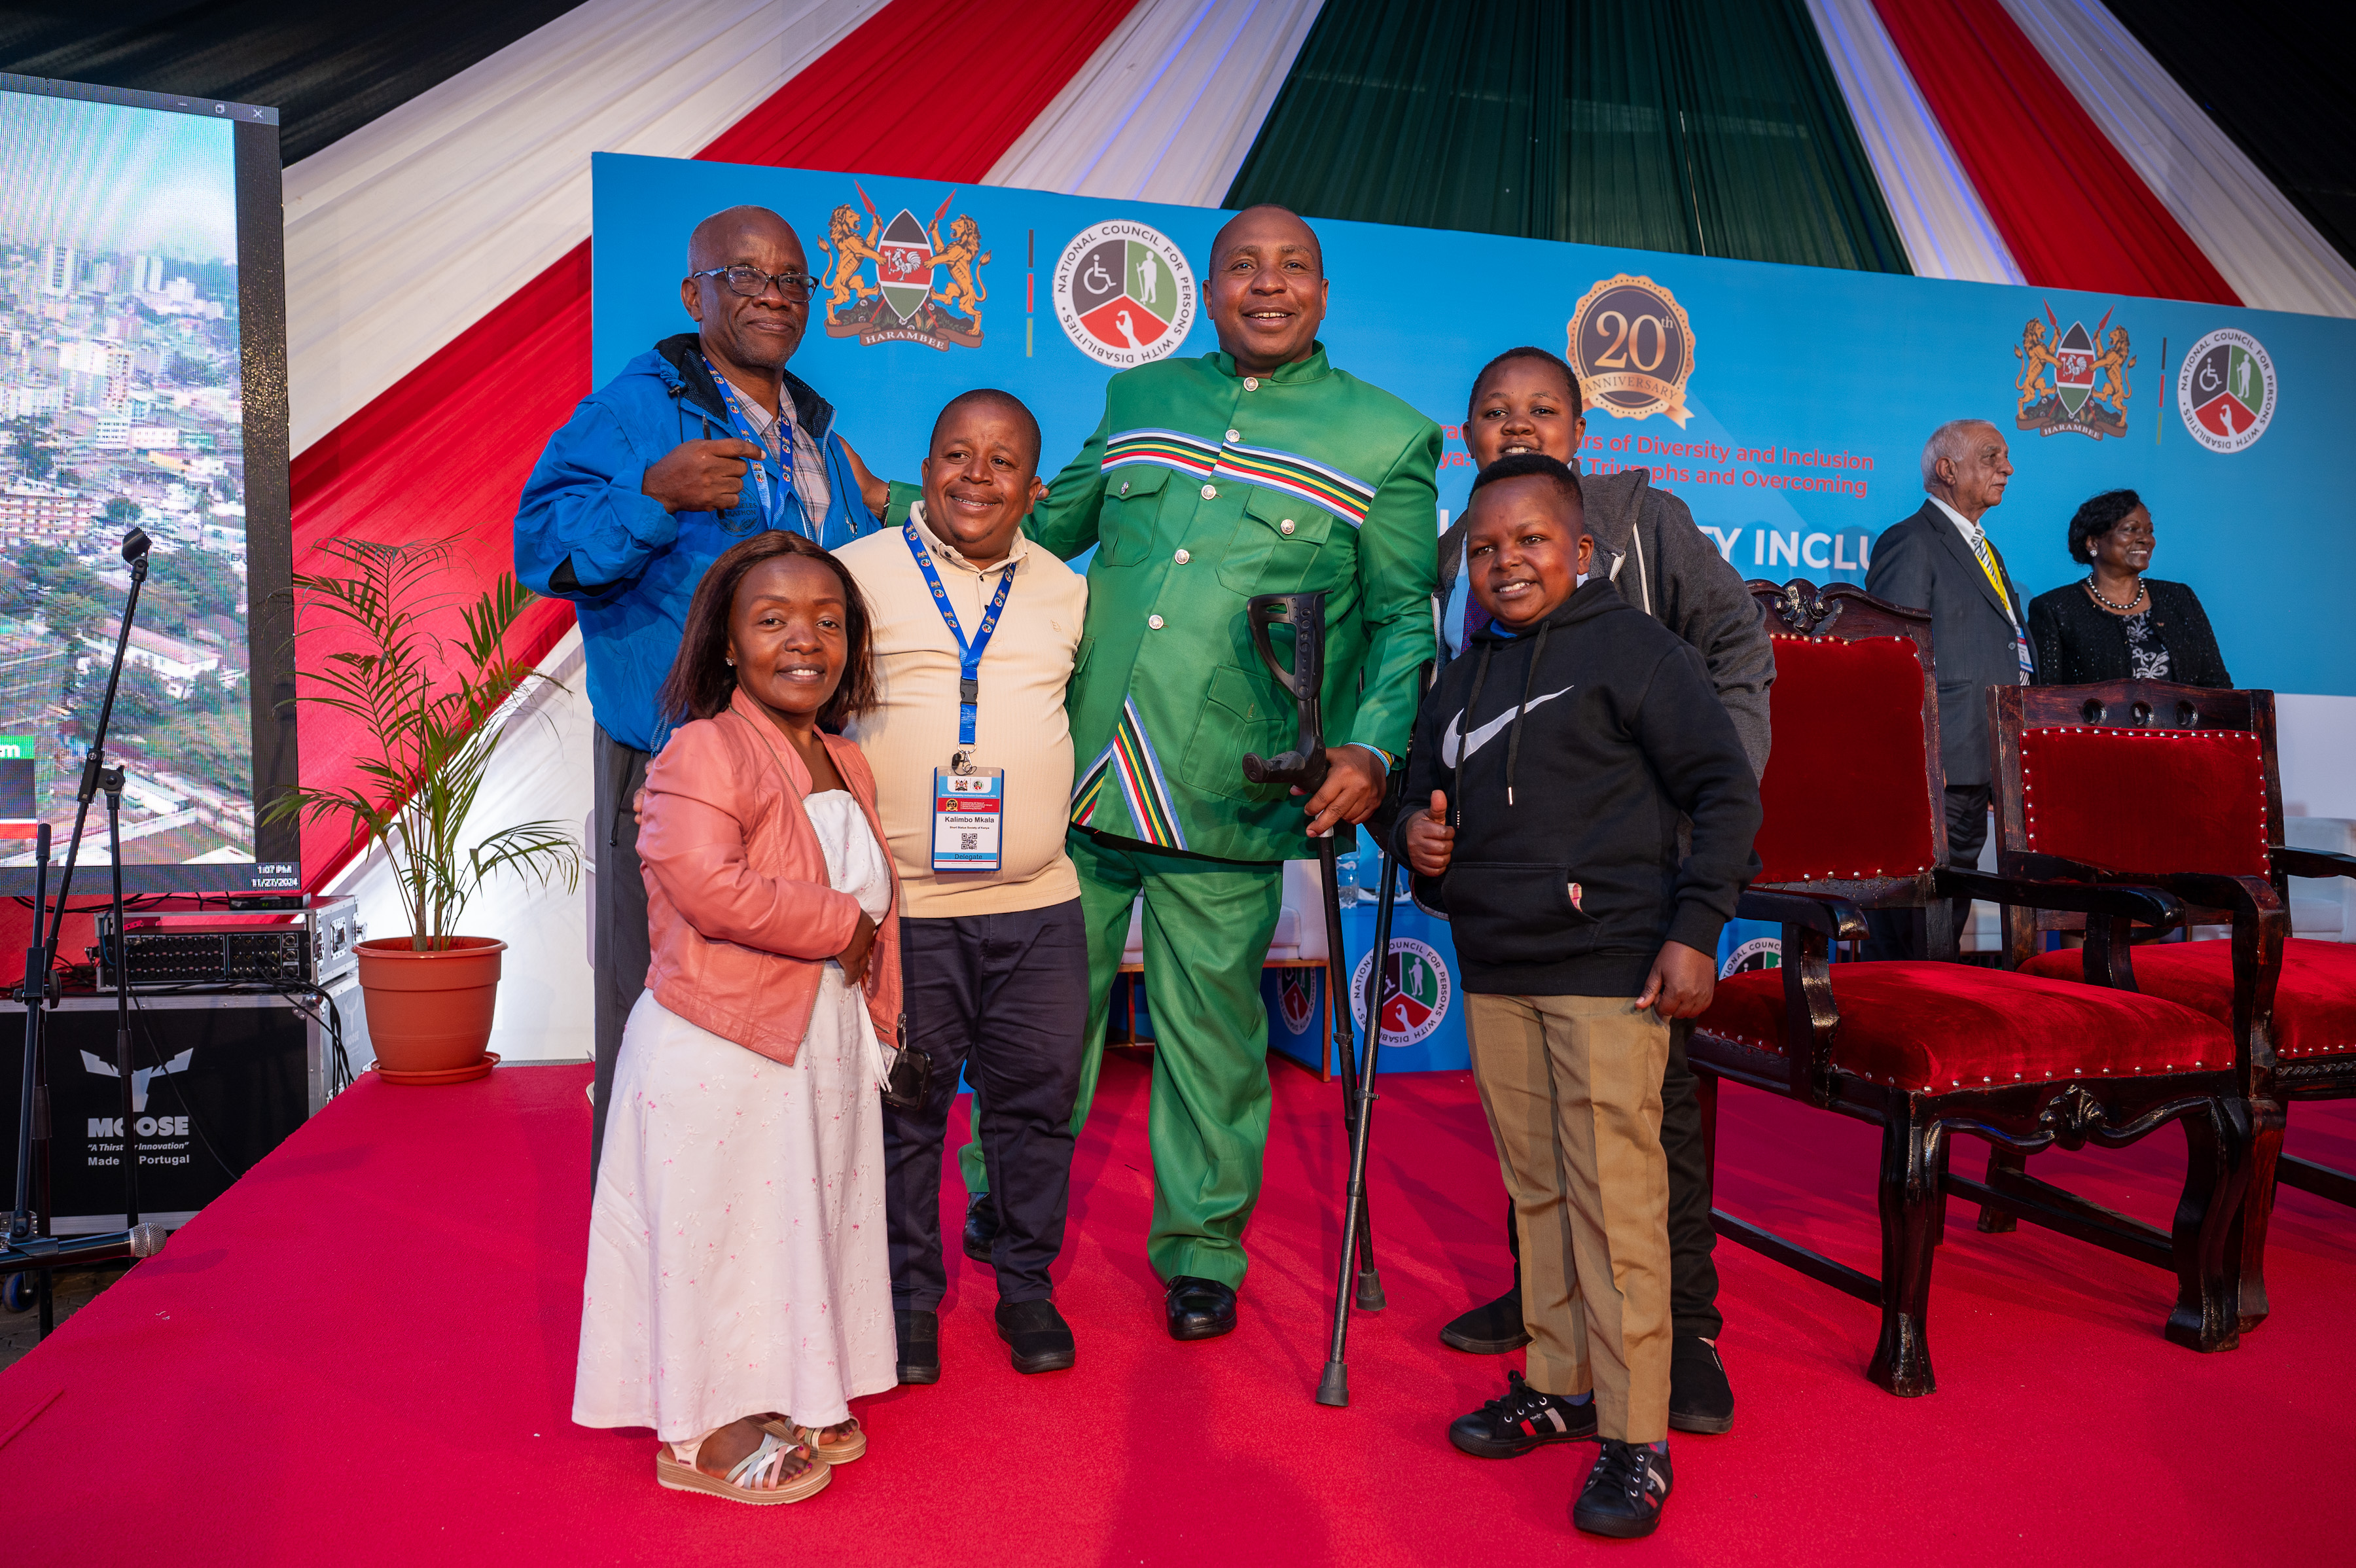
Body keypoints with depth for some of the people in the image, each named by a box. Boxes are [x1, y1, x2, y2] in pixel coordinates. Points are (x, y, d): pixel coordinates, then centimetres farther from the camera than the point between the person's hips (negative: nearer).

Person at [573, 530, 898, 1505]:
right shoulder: (703, 752, -17)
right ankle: (699, 1433, 21)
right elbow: (710, 887, -31)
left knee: (803, 1216, 18)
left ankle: (787, 1399, 36)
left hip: (824, 1045, 8)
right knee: (714, 1231, 4)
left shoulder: (847, 767, 10)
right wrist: (839, 925, -20)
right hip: (720, 1051, -8)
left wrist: (875, 1015, 13)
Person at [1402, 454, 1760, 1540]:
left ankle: (1634, 1436, 6)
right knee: (1534, 1189, 15)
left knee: (1615, 1197, -5)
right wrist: (1418, 836, 5)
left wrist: (1693, 929, -13)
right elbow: (1429, 791, 29)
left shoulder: (1632, 649, -5)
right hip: (1495, 973, 7)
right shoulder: (1459, 680, 16)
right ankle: (1559, 1384, 29)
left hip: (1607, 970, -7)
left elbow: (1726, 789, -7)